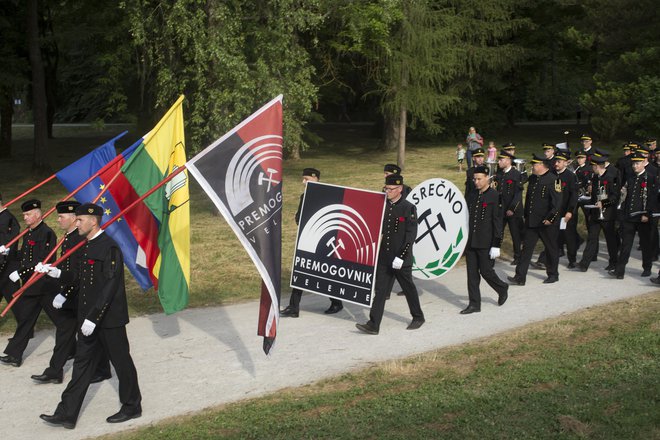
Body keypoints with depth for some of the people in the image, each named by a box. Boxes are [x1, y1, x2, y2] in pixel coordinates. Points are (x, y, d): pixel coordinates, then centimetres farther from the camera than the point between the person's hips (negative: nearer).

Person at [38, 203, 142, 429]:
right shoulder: (88, 247, 11)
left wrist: (94, 317, -24)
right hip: (89, 319, 9)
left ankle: (132, 407, 22)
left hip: (108, 319, -9)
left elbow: (110, 286, -23)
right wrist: (58, 273, 3)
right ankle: (67, 413, 14)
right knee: (82, 363, 10)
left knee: (121, 361, 6)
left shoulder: (109, 248, -18)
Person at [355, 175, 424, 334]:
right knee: (380, 290, 1)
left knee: (409, 288, 11)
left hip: (401, 260, -5)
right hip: (384, 258, 5)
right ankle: (373, 325, 0)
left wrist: (401, 257, -20)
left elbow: (411, 236, -15)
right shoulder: (383, 206, 6)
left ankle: (418, 317, 32)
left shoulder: (408, 208, -10)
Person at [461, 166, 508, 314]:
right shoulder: (472, 197, 11)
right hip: (471, 243, 6)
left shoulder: (495, 197, -9)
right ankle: (474, 304, 13)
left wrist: (496, 245, -15)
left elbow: (498, 222, -12)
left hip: (486, 244, -6)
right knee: (472, 273, 6)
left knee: (486, 271, 0)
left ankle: (502, 289, 28)